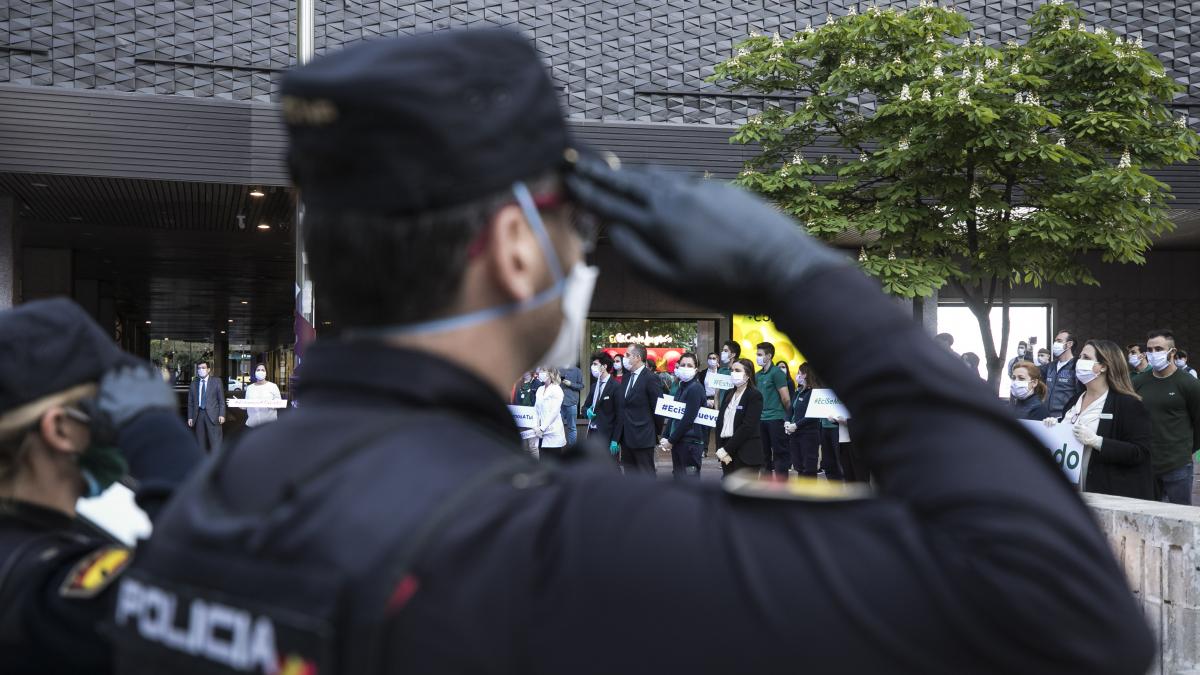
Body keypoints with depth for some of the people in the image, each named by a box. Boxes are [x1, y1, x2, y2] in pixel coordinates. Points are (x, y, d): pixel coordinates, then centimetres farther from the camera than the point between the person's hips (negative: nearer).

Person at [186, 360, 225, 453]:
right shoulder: (194, 383, 13)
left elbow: (221, 399, 2)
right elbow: (190, 402, 13)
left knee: (215, 441, -7)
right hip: (199, 415, 3)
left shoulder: (216, 381, 5)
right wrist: (190, 417, 5)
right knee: (200, 443, 5)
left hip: (212, 414, -3)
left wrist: (221, 414, -7)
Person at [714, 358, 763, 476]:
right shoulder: (729, 394, 14)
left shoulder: (755, 395, -7)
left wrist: (726, 449, -15)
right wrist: (720, 449, -4)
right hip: (727, 455, 7)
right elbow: (720, 421, 9)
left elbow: (748, 427, -15)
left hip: (746, 455, -7)